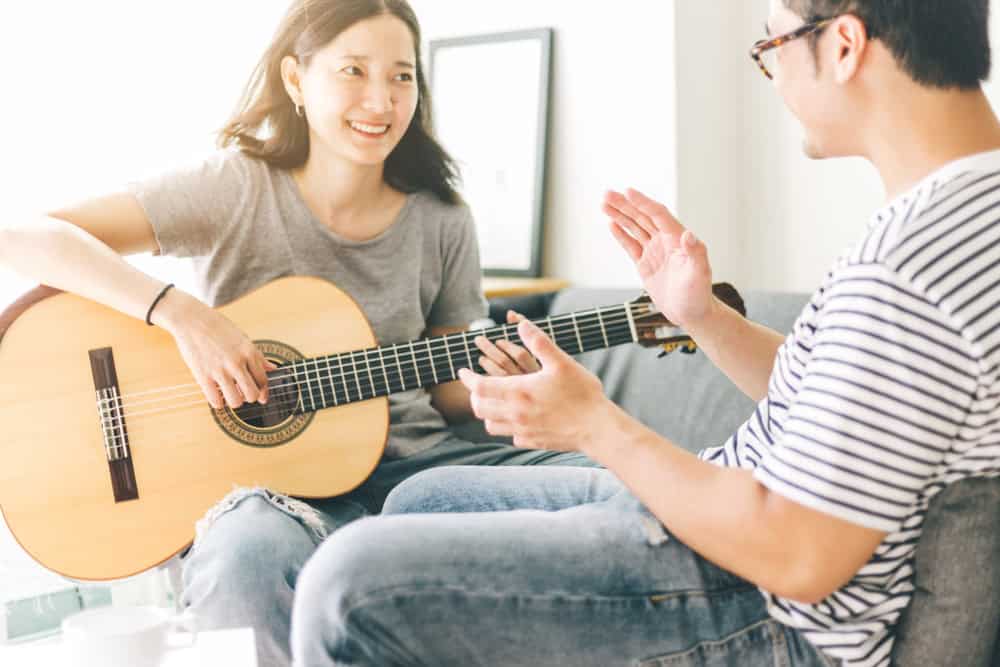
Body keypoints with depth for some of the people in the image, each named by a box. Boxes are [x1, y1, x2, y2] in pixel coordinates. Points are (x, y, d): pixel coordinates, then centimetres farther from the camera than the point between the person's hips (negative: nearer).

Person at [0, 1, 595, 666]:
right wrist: (181, 313, -26)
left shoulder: (442, 224, 4)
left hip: (411, 461, 4)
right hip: (268, 473, -3)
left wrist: (495, 380, -11)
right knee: (249, 553, -40)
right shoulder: (236, 187, -7)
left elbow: (446, 394, 13)